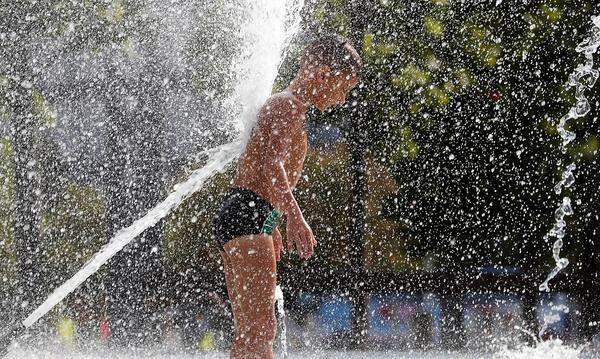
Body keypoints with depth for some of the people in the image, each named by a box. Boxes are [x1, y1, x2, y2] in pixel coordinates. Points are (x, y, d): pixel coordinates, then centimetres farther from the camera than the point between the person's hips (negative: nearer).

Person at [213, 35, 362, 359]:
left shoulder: (280, 105, 24)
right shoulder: (289, 106, -9)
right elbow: (272, 165, -26)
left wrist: (272, 226, 41)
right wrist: (294, 217, -38)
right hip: (248, 218, -11)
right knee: (260, 329, -19)